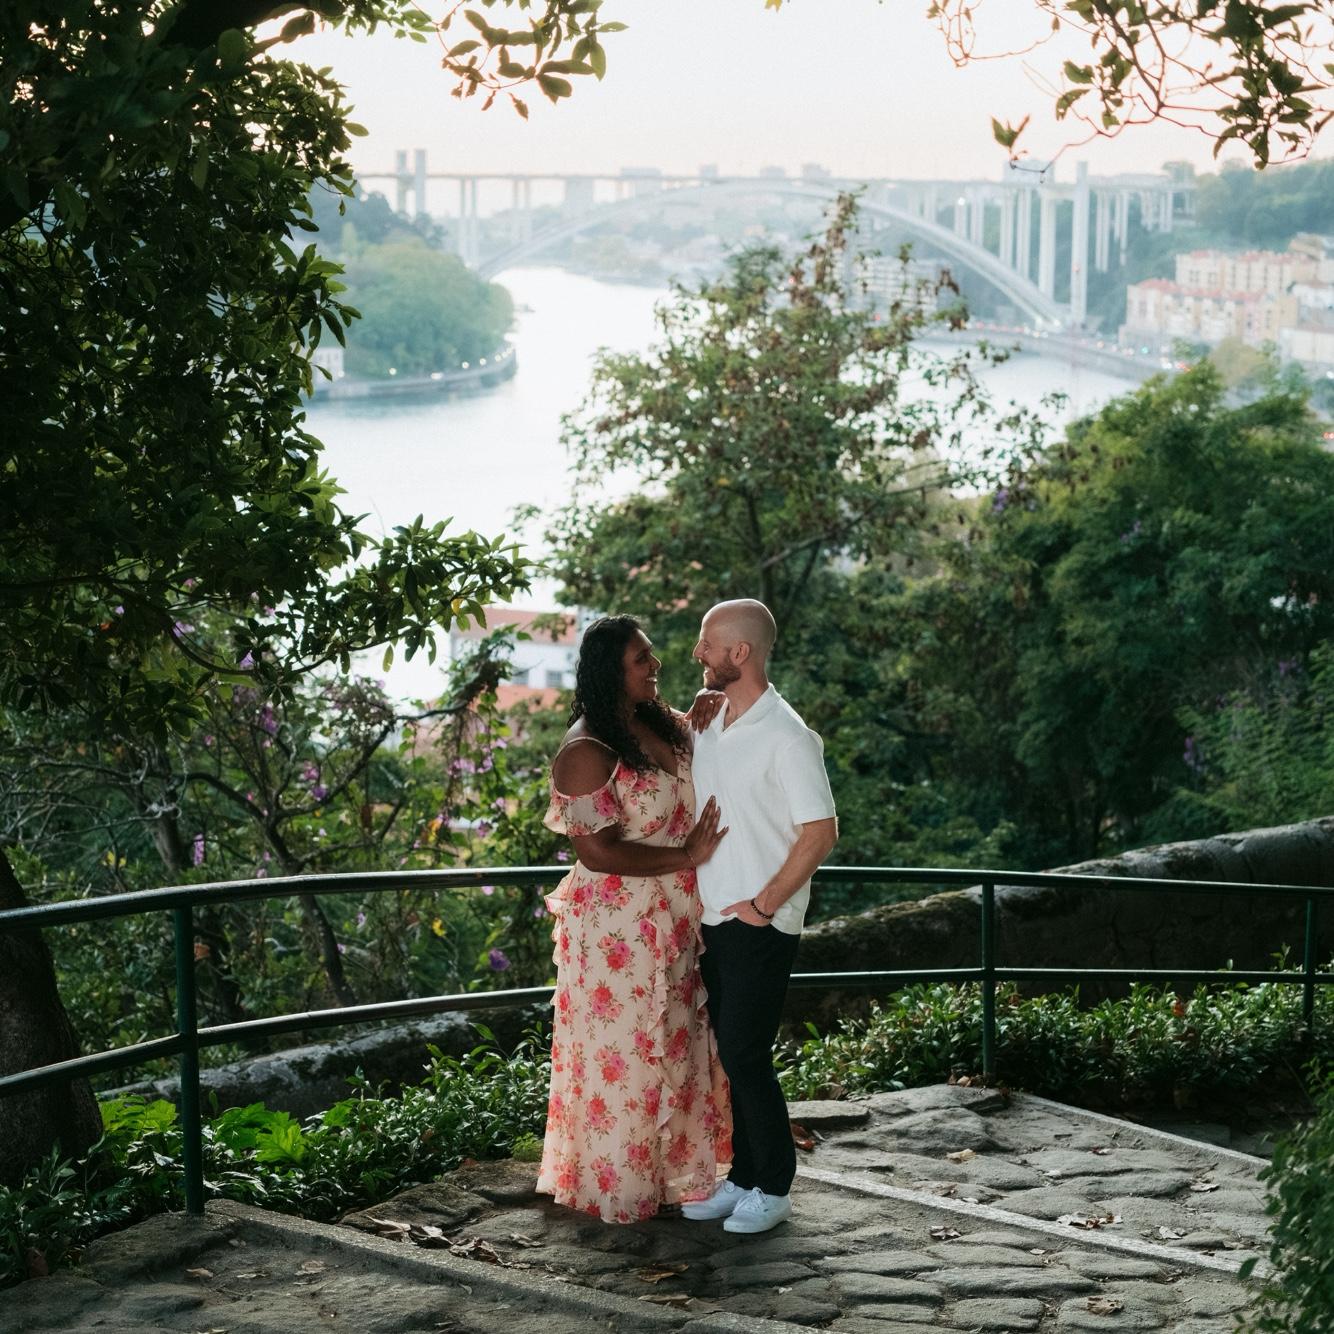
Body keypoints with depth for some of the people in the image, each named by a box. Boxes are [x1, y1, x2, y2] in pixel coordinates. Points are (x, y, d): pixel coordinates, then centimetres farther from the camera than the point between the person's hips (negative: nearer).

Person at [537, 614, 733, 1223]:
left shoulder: (664, 725, 6)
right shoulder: (586, 751, -18)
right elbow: (597, 852, -22)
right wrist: (685, 858, -19)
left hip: (672, 921, 8)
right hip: (618, 926, -8)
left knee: (676, 1045, 17)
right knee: (625, 1052, 3)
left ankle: (674, 1169, 31)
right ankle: (619, 1188, 16)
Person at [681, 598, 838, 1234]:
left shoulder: (786, 738, -14)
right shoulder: (706, 724, 10)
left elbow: (821, 832, -17)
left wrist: (764, 904, -15)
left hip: (760, 926, -7)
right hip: (711, 920, 8)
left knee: (745, 1056, -6)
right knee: (727, 1054, 11)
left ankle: (774, 1189, 6)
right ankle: (741, 1179, 21)